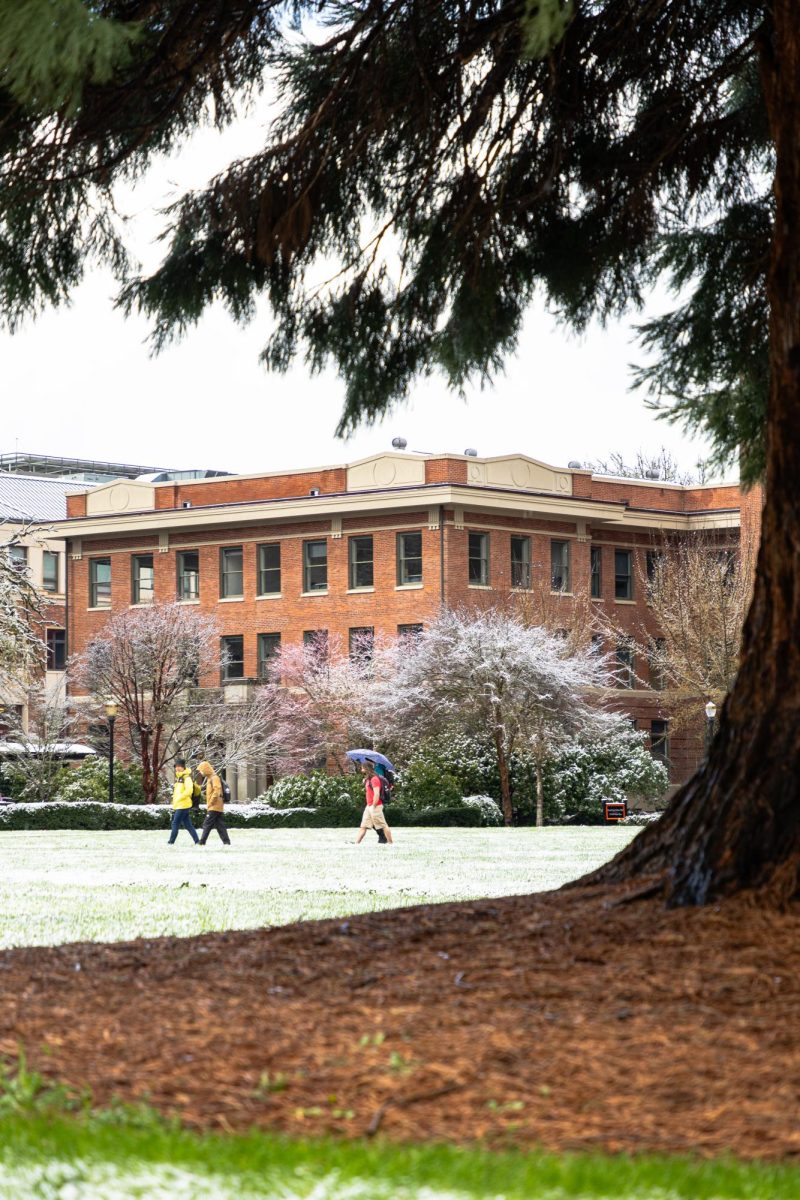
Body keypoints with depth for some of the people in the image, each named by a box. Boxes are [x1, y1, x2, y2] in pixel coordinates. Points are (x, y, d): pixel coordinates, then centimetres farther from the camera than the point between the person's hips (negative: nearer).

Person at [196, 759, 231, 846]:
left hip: (214, 807, -10)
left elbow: (217, 791, -23)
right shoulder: (210, 778, 18)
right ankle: (226, 842, 6)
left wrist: (210, 803, -18)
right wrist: (209, 804, 17)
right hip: (217, 807, 10)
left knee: (207, 825, -8)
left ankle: (202, 843, -8)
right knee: (220, 825, 7)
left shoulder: (214, 778, -13)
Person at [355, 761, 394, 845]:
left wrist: (373, 806, -19)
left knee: (383, 825, -3)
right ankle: (356, 843, -1)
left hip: (375, 806, -10)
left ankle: (391, 843, 2)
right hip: (368, 806, 10)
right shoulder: (367, 780, 15)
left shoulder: (374, 779, -14)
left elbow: (376, 794, -20)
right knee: (363, 826, 3)